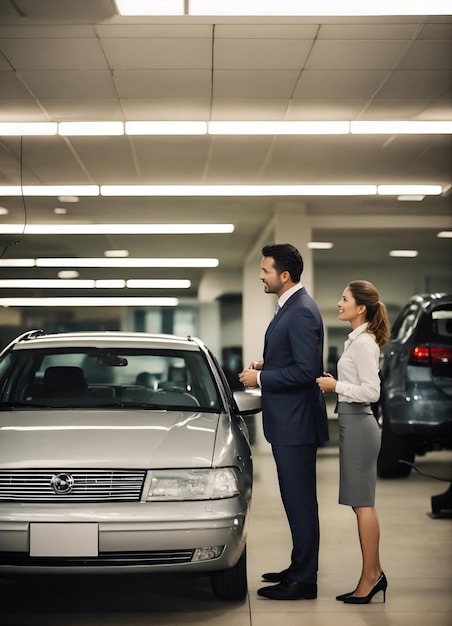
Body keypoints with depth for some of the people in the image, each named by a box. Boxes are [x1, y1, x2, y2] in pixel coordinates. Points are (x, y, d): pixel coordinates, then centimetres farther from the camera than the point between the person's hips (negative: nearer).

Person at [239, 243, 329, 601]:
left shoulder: (302, 312, -18)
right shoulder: (290, 307, 14)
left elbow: (307, 370, -24)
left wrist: (261, 378, -16)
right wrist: (266, 366, 9)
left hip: (296, 423, -11)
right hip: (287, 422, 11)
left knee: (300, 501, -3)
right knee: (297, 500, 17)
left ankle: (303, 582, 5)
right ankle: (300, 569, 28)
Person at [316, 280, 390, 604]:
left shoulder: (363, 342, -14)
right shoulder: (357, 340, 15)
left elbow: (371, 391, -20)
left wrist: (335, 386, -15)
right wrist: (334, 384, 9)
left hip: (358, 424, -10)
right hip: (353, 423, 10)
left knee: (363, 504, -4)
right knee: (361, 503, 11)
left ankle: (371, 576, 2)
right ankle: (373, 574, 17)